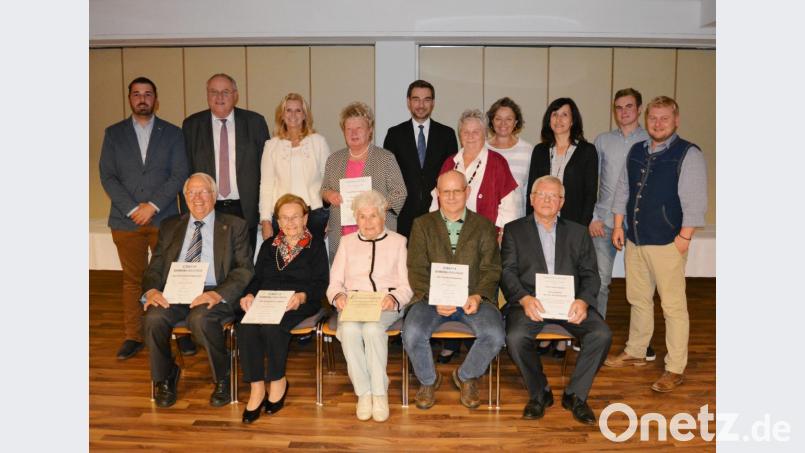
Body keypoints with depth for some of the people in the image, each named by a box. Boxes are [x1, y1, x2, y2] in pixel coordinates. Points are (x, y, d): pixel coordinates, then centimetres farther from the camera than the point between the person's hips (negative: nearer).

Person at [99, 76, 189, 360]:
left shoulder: (172, 133, 7)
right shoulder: (113, 133, 10)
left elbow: (179, 175, 0)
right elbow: (107, 177, 4)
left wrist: (153, 206, -11)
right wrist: (132, 209, -8)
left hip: (164, 219, -1)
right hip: (126, 220, 1)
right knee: (132, 280, 6)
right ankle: (133, 337, 14)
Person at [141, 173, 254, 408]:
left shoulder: (234, 226, 8)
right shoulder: (170, 226, 19)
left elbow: (245, 269, -2)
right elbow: (154, 267, 14)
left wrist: (218, 294, -19)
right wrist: (151, 290, -10)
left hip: (213, 294, -3)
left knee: (201, 318, -35)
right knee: (153, 318, -27)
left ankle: (222, 379, -9)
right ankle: (165, 378, 0)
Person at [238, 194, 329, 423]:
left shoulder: (316, 244, 11)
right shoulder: (269, 245, 26)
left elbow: (320, 283, -1)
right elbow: (257, 278, 17)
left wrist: (302, 296, -20)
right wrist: (250, 295, -6)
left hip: (299, 304, -4)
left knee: (272, 326, -34)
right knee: (246, 327, -29)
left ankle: (278, 382, -10)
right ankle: (257, 389, -20)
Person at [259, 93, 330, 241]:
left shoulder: (318, 141, 6)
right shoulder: (272, 145, 8)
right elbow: (266, 185, 7)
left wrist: (332, 219, 1)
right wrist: (265, 221, 0)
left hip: (315, 213, 0)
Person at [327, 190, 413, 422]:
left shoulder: (398, 241, 14)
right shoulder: (347, 242, 21)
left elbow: (406, 285, 5)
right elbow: (334, 282, 14)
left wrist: (394, 298, -17)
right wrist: (338, 296, -9)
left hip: (387, 306, -2)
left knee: (372, 328, -35)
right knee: (349, 330, -32)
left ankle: (380, 392, -21)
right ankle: (363, 392, -19)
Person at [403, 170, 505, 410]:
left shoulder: (484, 226, 12)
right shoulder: (422, 224, 11)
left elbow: (491, 270, 5)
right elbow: (416, 269, 2)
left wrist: (478, 296, -15)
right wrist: (434, 299, -15)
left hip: (473, 298, 1)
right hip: (432, 298, 0)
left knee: (494, 335, -26)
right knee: (412, 334, -28)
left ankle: (466, 376, 8)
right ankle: (428, 380, 7)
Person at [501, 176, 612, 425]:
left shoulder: (578, 232, 18)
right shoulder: (514, 230, 13)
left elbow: (590, 274, 10)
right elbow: (507, 272, 2)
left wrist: (583, 300, -12)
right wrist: (524, 299, -17)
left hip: (569, 303, 2)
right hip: (529, 302, -1)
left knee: (602, 334, -24)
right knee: (516, 337, -30)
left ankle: (575, 395, -2)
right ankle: (539, 393, -2)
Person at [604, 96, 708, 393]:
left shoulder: (688, 154, -7)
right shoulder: (636, 152, 12)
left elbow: (695, 201, -11)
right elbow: (622, 190, 17)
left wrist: (684, 237, -14)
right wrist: (618, 225, 12)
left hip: (667, 244, -6)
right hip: (635, 240, 6)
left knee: (673, 306, -1)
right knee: (638, 300, 17)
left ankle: (675, 369, 9)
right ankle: (635, 353, 32)